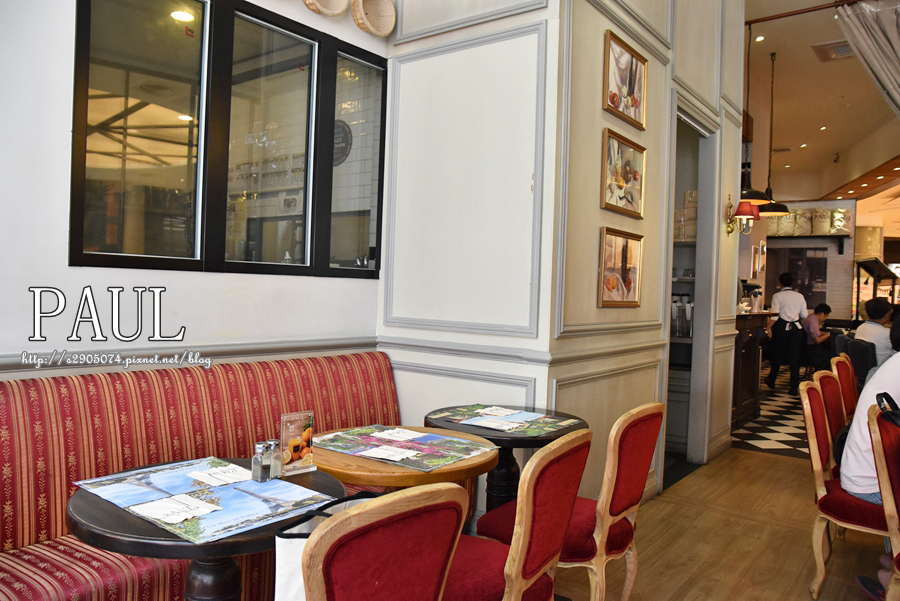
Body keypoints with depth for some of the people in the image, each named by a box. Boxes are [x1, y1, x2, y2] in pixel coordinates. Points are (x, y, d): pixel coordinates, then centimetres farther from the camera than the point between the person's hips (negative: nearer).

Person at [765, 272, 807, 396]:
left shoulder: (777, 296, -7)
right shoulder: (800, 296, 5)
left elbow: (775, 315, -17)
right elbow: (804, 315, 8)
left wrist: (768, 327, -9)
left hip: (781, 327, -2)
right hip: (796, 328, 2)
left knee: (777, 355, 14)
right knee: (794, 358, 3)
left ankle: (771, 381, 30)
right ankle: (794, 388, 0)